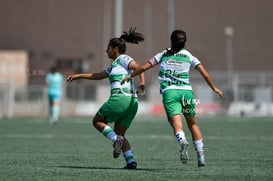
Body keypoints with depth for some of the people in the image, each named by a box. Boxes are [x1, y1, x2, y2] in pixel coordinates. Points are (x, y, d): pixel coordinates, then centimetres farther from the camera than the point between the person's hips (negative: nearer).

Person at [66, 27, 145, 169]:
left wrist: (142, 82, -32)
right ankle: (131, 160, -4)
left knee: (97, 121, 8)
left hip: (120, 98, -9)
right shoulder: (114, 65, 27)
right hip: (132, 102, 9)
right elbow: (98, 76, 36)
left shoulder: (123, 59, 2)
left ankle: (116, 139, -14)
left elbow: (139, 68, -15)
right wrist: (78, 76, 38)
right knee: (119, 134, 13)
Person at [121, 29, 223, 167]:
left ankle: (183, 142, -48)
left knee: (176, 123, -15)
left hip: (169, 92, -1)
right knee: (192, 123, 17)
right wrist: (214, 88, 21)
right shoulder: (189, 56, 13)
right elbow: (205, 74, 8)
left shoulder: (163, 55, 14)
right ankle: (200, 156, 14)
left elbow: (143, 68, 13)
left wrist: (129, 77, 27)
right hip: (187, 91, 1)